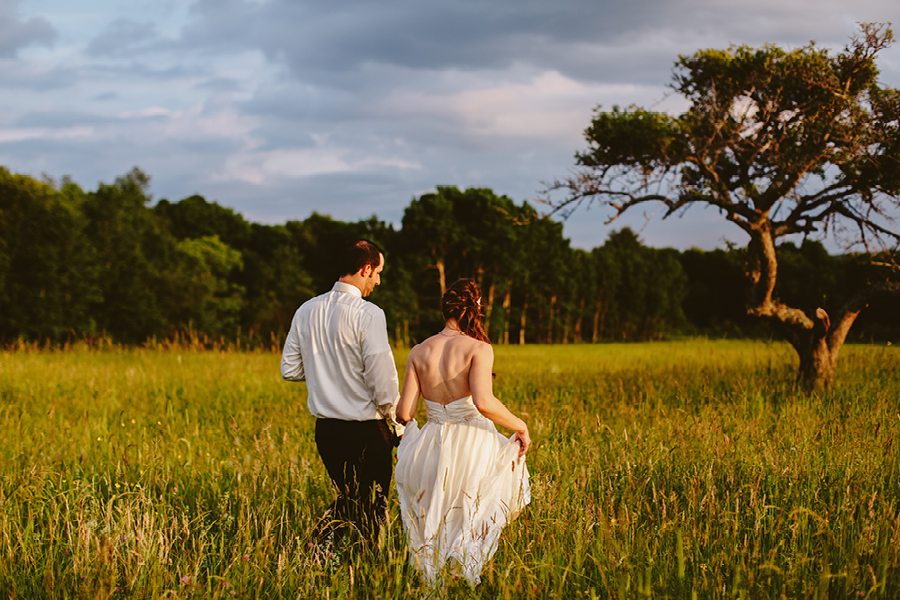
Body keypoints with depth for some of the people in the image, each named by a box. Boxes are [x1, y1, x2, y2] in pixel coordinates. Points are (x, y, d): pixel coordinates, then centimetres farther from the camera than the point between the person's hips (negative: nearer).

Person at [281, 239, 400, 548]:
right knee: (372, 508, 7)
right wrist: (397, 417, -4)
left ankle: (320, 545, 9)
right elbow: (382, 378, -18)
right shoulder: (368, 315, -16)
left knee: (348, 497, 23)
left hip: (325, 428, 6)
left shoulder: (307, 311, 4)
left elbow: (289, 370, 10)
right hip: (365, 430, -6)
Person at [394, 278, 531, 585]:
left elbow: (404, 413, 0)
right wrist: (520, 426, -11)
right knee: (473, 529, 8)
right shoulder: (479, 349, -11)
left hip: (432, 448, 4)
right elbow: (484, 403, -25)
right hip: (473, 446, -4)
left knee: (434, 529, 17)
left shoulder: (419, 352, 2)